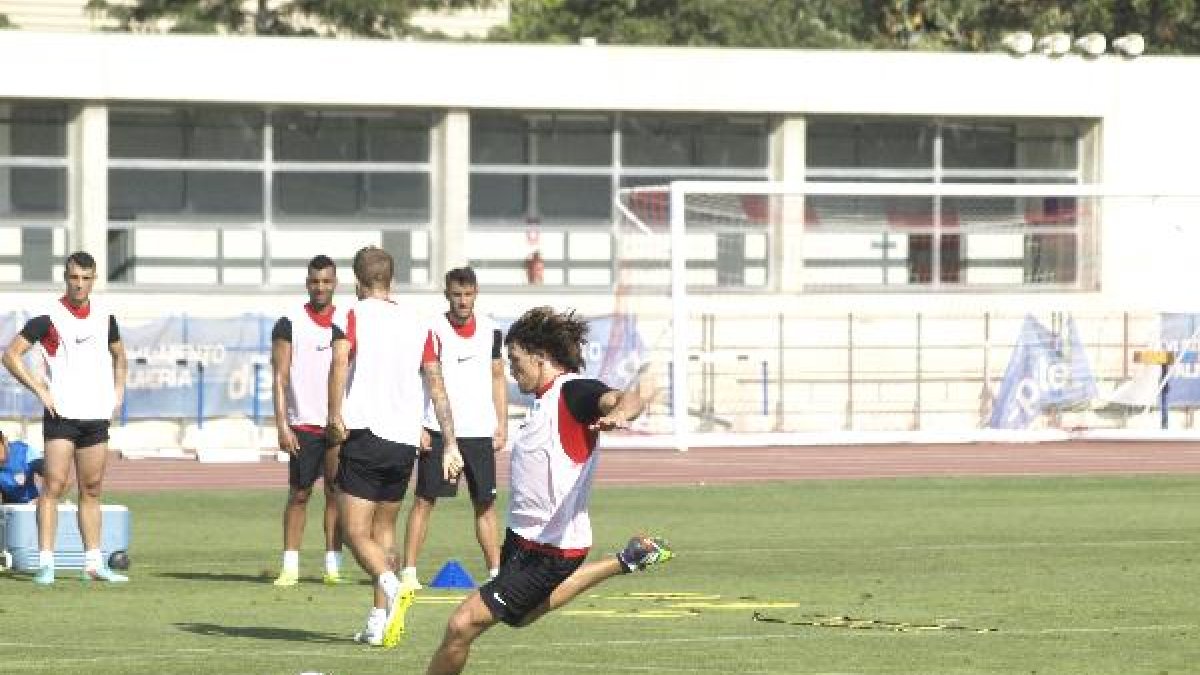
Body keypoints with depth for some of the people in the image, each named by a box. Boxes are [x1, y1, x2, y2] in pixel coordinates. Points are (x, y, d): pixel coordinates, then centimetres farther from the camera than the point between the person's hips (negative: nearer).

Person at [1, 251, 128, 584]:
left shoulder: (104, 317, 10)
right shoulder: (48, 317, -6)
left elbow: (119, 355, 27)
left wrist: (118, 392, 14)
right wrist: (40, 389, -11)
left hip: (97, 416, 5)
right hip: (61, 415, -5)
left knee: (92, 490, 8)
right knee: (54, 485, -11)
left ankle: (93, 563, 13)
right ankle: (46, 563, -12)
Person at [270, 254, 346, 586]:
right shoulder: (289, 325, 2)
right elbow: (280, 378, -2)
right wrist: (282, 425, -11)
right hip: (303, 424, -2)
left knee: (336, 491, 0)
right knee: (299, 494, 1)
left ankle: (332, 565, 3)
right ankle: (290, 566, 5)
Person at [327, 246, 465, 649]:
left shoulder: (352, 316, 2)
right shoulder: (418, 325, 14)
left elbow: (340, 362, -18)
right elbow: (437, 386, 10)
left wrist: (335, 416, -22)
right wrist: (450, 445, 10)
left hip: (364, 436, -5)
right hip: (405, 441, 5)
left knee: (355, 532, -4)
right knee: (384, 530, 16)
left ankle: (392, 589, -30)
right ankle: (379, 622, 12)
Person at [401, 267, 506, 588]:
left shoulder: (491, 332, 7)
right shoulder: (432, 330, -5)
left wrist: (502, 425, 9)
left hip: (480, 432, 4)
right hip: (438, 432, -4)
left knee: (486, 503, 6)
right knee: (424, 500, -4)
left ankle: (496, 571, 10)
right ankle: (408, 571, -3)